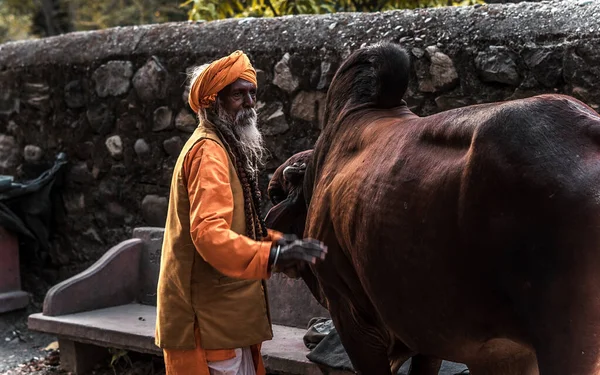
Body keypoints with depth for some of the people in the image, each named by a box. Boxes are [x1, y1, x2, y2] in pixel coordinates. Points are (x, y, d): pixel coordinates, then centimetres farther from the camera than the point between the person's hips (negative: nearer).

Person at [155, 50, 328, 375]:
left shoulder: (224, 147, 17)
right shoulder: (209, 151, -17)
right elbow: (208, 233, -30)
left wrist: (274, 240, 6)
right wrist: (273, 257, -39)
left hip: (223, 306, 10)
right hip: (210, 312, -10)